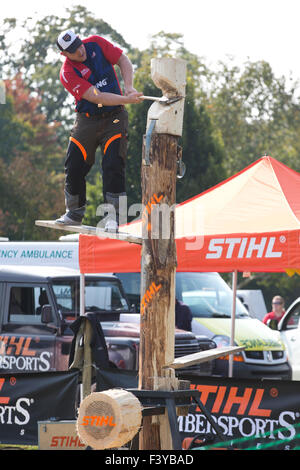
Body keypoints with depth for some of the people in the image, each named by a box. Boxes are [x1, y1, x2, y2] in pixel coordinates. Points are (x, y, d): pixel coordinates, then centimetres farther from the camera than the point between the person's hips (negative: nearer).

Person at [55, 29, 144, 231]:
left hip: (114, 118, 0)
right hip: (87, 121, 0)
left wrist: (129, 87, -21)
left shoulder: (96, 44, -7)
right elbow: (96, 97, -24)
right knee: (75, 167, 0)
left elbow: (124, 61, -3)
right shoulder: (67, 73, -16)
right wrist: (127, 100, -33)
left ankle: (113, 216, -9)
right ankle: (74, 214, 19)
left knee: (113, 165, -13)